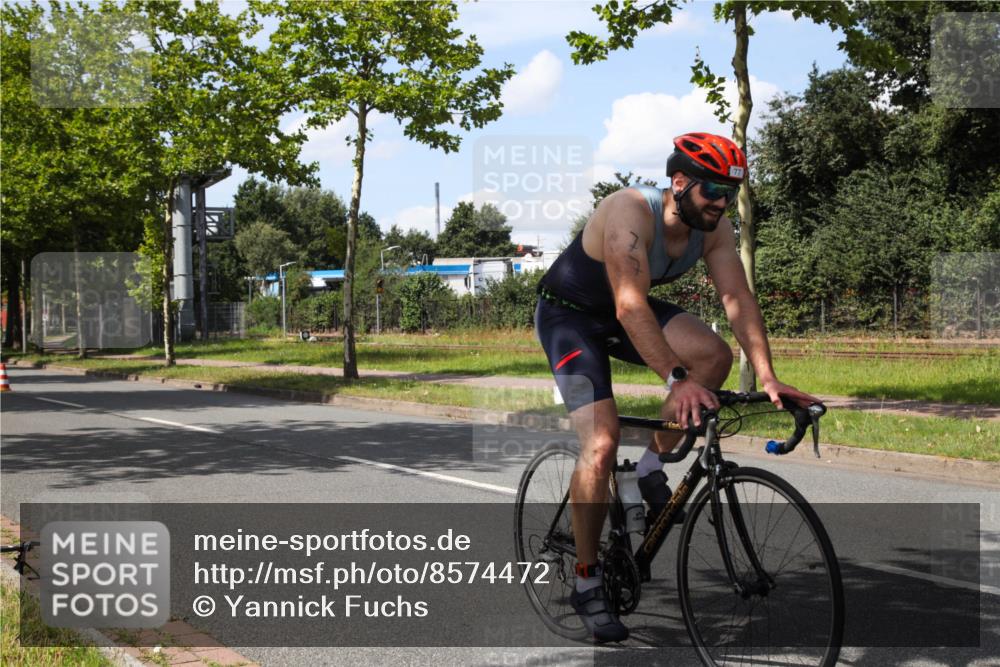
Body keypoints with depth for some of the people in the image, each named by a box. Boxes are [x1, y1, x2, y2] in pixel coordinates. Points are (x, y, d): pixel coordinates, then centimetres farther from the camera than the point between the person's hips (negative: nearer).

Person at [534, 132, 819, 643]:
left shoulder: (715, 228, -12)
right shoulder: (631, 213, -33)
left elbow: (739, 300, -16)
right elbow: (630, 307, -42)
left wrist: (768, 378, -28)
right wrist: (678, 379, -50)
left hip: (625, 310, 6)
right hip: (568, 314, -6)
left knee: (715, 355, -20)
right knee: (601, 442, -19)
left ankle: (652, 468, 0)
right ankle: (586, 583, -5)